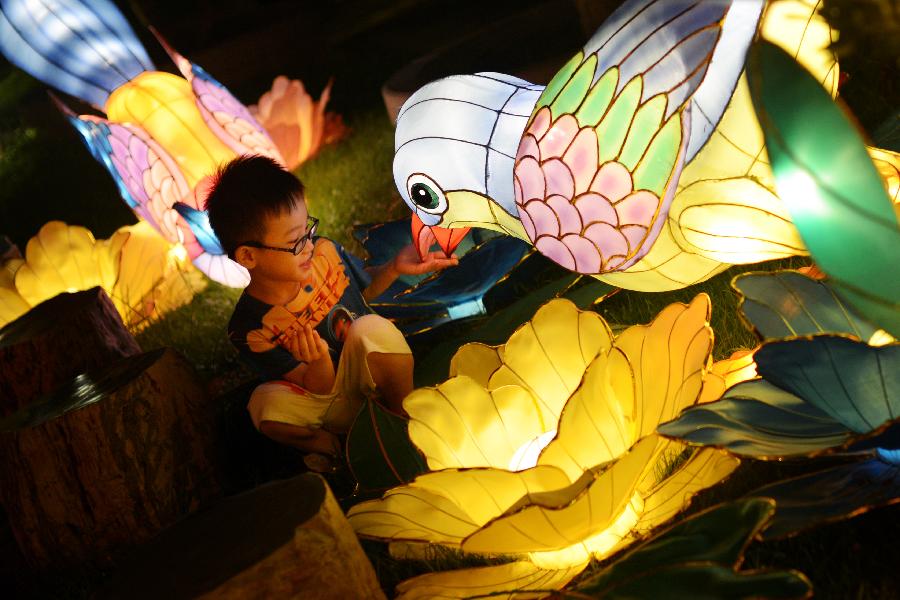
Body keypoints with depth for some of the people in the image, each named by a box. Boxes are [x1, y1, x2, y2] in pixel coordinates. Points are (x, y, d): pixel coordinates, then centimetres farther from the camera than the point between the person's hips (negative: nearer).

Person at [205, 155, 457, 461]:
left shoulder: (325, 253, -14)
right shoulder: (249, 329, -22)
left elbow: (363, 288, 10)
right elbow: (320, 389, -17)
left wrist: (394, 267, -11)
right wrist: (319, 361, -41)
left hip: (369, 376, 2)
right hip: (327, 406, -1)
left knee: (371, 326, -30)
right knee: (267, 404, -32)